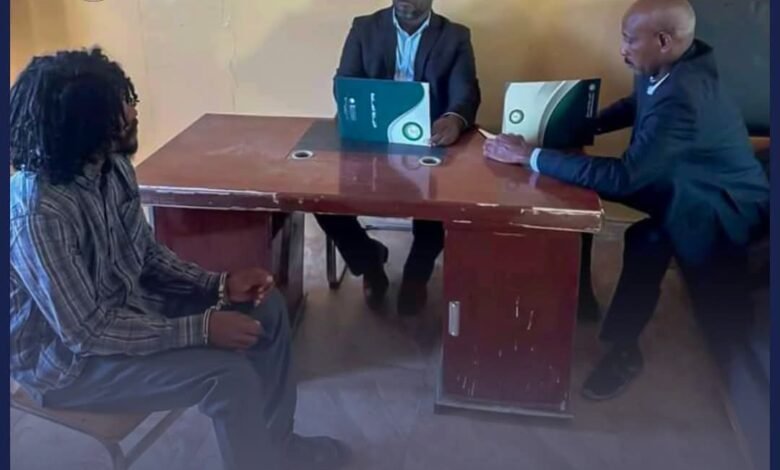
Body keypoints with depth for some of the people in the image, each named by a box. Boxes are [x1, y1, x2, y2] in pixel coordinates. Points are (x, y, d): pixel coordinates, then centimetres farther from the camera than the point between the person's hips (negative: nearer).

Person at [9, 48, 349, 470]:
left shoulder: (111, 164, -7)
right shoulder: (38, 214, -32)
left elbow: (147, 254, 4)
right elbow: (86, 331, -29)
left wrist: (220, 285, -10)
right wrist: (201, 329, -28)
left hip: (125, 303, 8)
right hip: (66, 356, -8)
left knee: (266, 308, 3)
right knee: (227, 373, -25)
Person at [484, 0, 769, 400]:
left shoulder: (684, 98, -38)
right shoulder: (671, 66, -10)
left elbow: (622, 177, -41)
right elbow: (636, 105, 12)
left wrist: (531, 155, -35)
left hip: (724, 206, -9)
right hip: (684, 181, 9)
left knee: (648, 240, -33)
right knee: (582, 179, -3)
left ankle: (624, 349, -8)